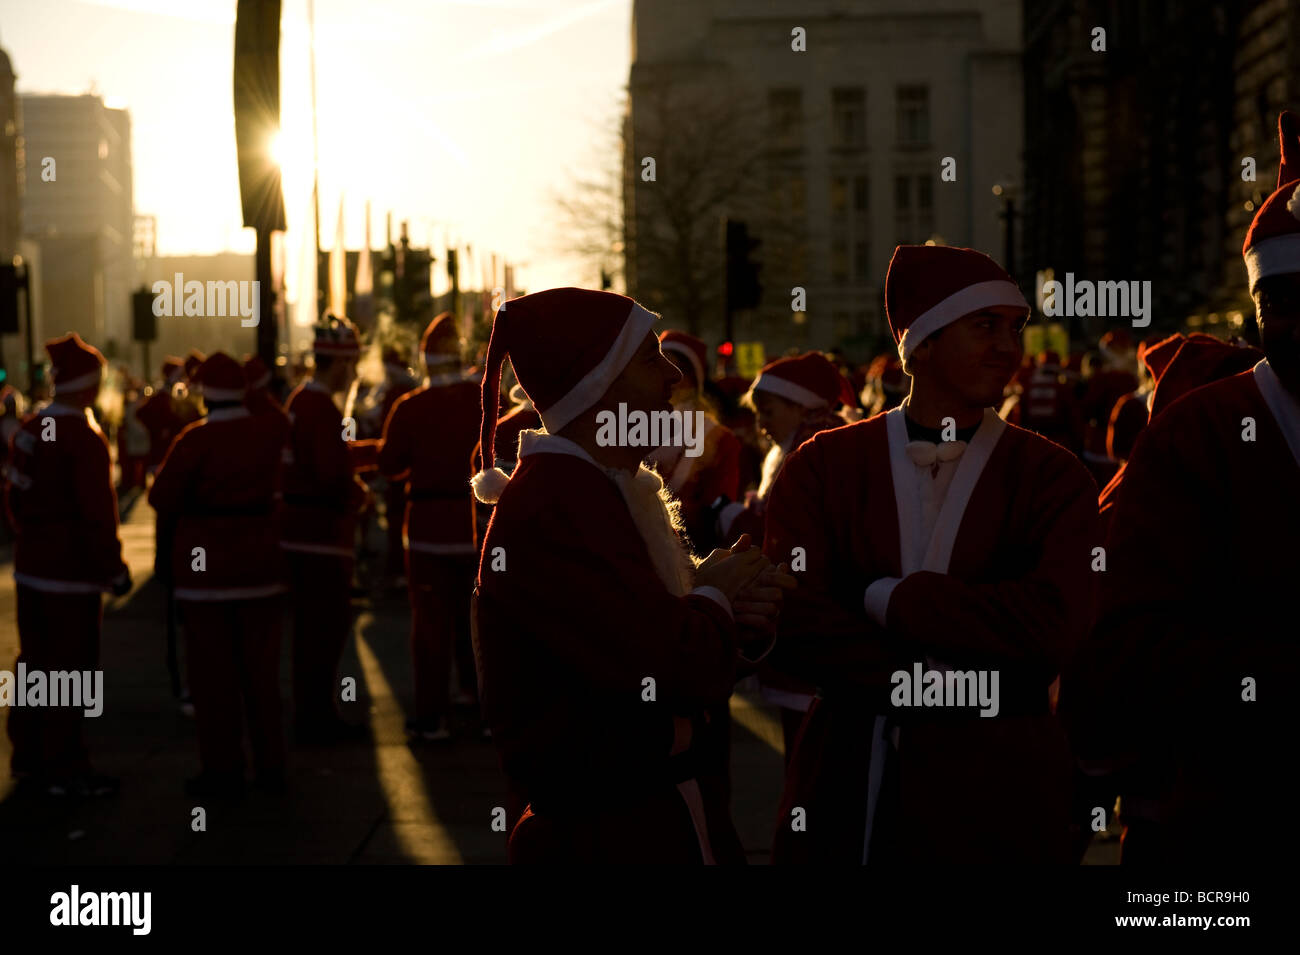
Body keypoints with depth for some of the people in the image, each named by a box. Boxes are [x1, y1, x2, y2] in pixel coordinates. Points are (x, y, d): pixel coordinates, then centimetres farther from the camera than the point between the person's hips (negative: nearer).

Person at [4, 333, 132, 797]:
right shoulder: (84, 439, -19)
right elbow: (97, 514, -21)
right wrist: (114, 568, -13)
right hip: (72, 575, -8)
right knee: (70, 670, 0)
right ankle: (65, 770, 7)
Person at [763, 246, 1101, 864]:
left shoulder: (1052, 478, 0)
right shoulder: (824, 465, 2)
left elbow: (1053, 625, -16)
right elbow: (792, 622, -10)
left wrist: (884, 598, -13)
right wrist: (932, 684, -17)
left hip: (996, 792, 0)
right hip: (844, 786, 1)